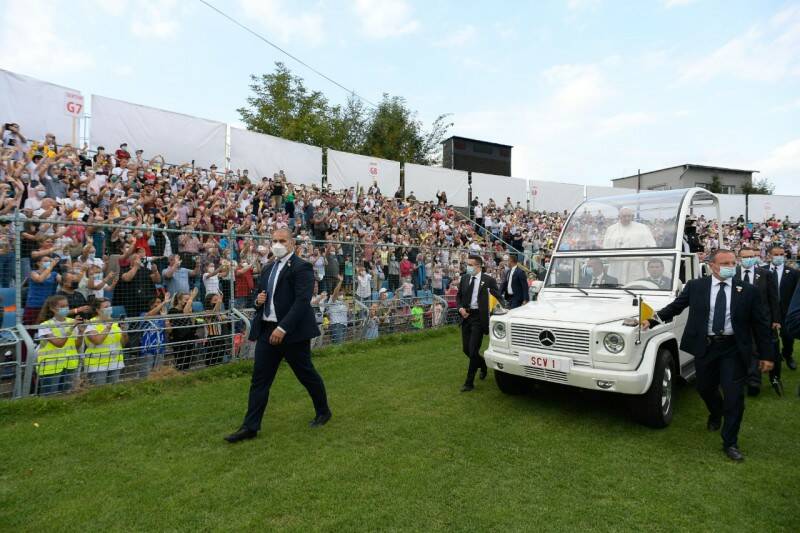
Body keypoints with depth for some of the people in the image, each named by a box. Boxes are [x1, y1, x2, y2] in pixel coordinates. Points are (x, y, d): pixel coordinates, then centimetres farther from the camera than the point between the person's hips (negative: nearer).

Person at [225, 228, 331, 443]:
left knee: (307, 374, 9)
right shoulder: (268, 269, 14)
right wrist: (258, 300, -1)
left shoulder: (301, 267, -11)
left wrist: (283, 328, -27)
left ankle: (323, 411, 30)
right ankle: (250, 427, 15)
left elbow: (302, 301, -20)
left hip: (292, 332, -7)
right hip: (267, 330, 7)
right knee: (259, 379, 6)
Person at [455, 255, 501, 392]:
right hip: (466, 316, 6)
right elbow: (458, 296, 14)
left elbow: (498, 298, -4)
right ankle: (483, 365, 41)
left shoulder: (488, 280, -7)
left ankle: (469, 382, 8)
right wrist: (460, 308, -1)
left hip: (479, 317, -5)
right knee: (466, 349, 13)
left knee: (473, 350, -5)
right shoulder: (464, 278, 7)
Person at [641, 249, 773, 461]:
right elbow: (675, 307, 4)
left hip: (733, 349, -1)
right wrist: (652, 320, -7)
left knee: (734, 396, 0)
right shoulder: (695, 286, -2)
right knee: (705, 388, 16)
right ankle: (716, 414, 50)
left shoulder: (748, 291, -3)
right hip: (705, 347, 1)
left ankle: (730, 443, 15)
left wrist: (766, 355, 1)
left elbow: (760, 324, 2)